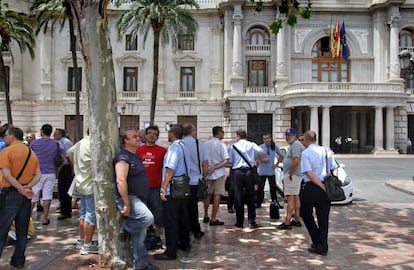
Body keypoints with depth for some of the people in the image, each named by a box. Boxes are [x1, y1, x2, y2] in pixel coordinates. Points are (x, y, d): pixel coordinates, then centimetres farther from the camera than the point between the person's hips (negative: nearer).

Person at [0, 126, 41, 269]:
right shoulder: (32, 153, 10)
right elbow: (38, 176, 4)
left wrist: (22, 190, -16)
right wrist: (27, 187, -8)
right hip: (26, 195, 6)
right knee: (22, 230, 12)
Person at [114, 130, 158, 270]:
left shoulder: (135, 157, 16)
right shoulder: (123, 157, -14)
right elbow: (121, 181, -23)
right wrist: (127, 204, -26)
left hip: (139, 199, 9)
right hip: (129, 198, -9)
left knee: (140, 234, 11)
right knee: (148, 217, -30)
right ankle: (123, 226, -4)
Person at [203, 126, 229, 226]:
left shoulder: (206, 144, 3)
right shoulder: (221, 145, -10)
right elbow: (226, 161, -16)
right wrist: (214, 168, -14)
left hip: (208, 173, 5)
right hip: (219, 173, -5)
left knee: (208, 195, 16)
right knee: (217, 195, 1)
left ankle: (206, 216, 25)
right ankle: (213, 219, 2)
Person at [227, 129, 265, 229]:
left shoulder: (233, 146, 4)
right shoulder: (252, 145, 6)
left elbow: (229, 161, 1)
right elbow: (262, 153, -7)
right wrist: (257, 159, 11)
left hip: (237, 172, -1)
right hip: (249, 171, 1)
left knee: (238, 198, 5)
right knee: (250, 197, 7)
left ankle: (239, 222, 9)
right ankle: (252, 221, 5)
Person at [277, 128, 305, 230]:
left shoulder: (296, 145, -15)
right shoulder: (293, 145, 19)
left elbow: (296, 161, -25)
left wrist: (290, 174, -19)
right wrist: (286, 176, 19)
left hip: (292, 175, -11)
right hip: (295, 175, 11)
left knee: (291, 198, -11)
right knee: (296, 197, 15)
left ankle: (287, 222, -11)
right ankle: (297, 220, 23)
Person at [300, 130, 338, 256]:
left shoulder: (305, 153, -8)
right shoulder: (326, 151, 10)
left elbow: (310, 173, -16)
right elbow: (335, 169, 8)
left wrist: (323, 187, -15)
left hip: (311, 187, -5)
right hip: (325, 188, 5)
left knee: (306, 214, 14)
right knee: (323, 217, 10)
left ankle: (317, 242, 13)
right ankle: (322, 247, 14)